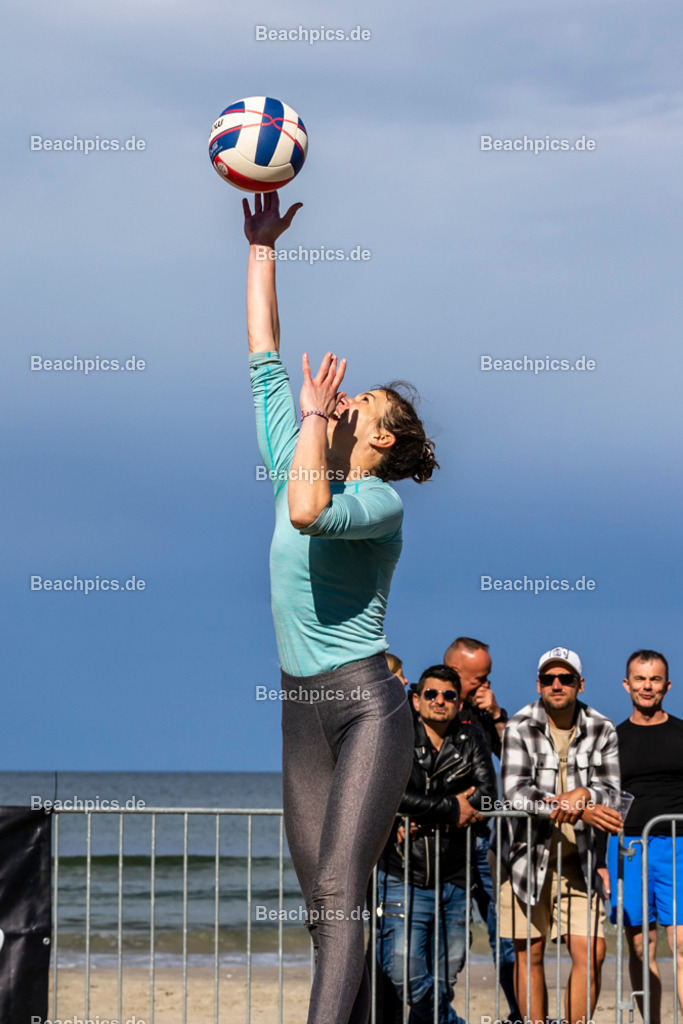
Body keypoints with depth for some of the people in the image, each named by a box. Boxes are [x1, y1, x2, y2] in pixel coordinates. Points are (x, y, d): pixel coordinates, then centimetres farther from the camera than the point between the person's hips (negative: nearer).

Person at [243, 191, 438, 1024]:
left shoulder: (383, 501, -6)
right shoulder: (298, 471, 13)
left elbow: (310, 512, -28)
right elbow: (265, 359, 15)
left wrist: (316, 414, -14)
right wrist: (262, 247, 15)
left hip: (367, 704, -7)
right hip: (303, 708, 7)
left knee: (337, 892, -19)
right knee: (322, 906, 4)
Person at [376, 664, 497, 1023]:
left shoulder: (471, 741, 10)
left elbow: (486, 793, -5)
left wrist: (424, 821, -15)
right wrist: (452, 809, -17)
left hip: (454, 880, 3)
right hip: (403, 876, -3)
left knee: (446, 974, 5)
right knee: (405, 972, -15)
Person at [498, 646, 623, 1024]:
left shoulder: (601, 730, 2)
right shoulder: (520, 728, -8)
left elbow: (611, 794, 0)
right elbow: (515, 793, -18)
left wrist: (583, 794, -24)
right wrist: (582, 810, -27)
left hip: (577, 855, 2)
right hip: (528, 852, -2)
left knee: (590, 950, -6)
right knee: (530, 952, 2)